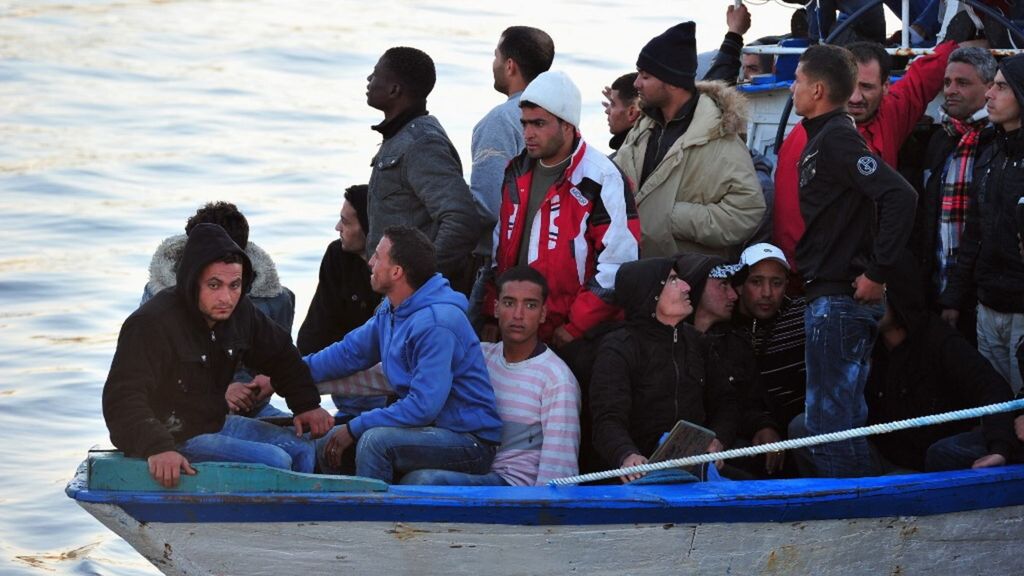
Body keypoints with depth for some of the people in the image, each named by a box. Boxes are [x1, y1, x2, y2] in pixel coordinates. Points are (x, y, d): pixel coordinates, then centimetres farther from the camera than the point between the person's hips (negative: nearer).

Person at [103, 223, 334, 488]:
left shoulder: (239, 312, 1)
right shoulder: (152, 325, -24)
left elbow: (281, 355, 22)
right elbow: (122, 397, -31)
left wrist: (306, 405, 11)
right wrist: (157, 447, -45)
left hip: (217, 422, 9)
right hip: (174, 439, -9)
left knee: (305, 450, 4)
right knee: (274, 461, -20)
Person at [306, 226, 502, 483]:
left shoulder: (436, 324, -24)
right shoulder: (391, 311, 7)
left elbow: (423, 407, -27)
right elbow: (349, 352, 17)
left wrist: (354, 428, -20)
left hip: (471, 442, -10)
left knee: (374, 440, -30)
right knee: (332, 440, 7)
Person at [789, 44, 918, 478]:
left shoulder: (836, 138, -14)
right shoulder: (821, 138, 16)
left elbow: (900, 196, -25)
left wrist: (878, 274, -22)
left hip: (839, 300, -10)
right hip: (829, 296, 10)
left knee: (831, 423, -8)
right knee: (843, 417, 16)